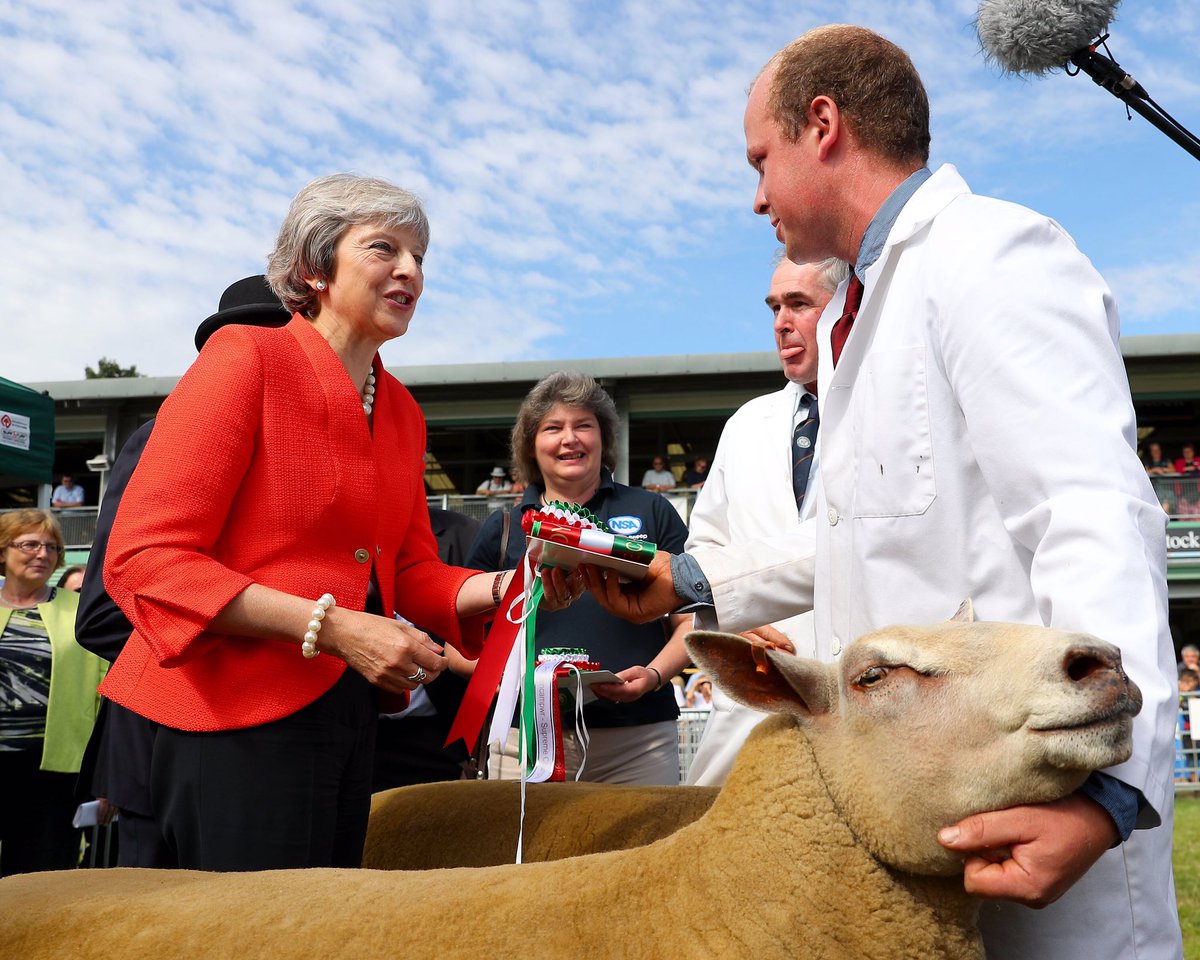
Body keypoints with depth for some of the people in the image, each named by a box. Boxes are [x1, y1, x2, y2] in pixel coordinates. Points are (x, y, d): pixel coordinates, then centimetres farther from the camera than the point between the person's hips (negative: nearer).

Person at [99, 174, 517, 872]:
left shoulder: (403, 411, 12)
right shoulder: (247, 357, -10)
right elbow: (143, 558, -17)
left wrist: (509, 586, -6)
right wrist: (333, 627, -22)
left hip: (346, 709, 7)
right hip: (236, 714, -7)